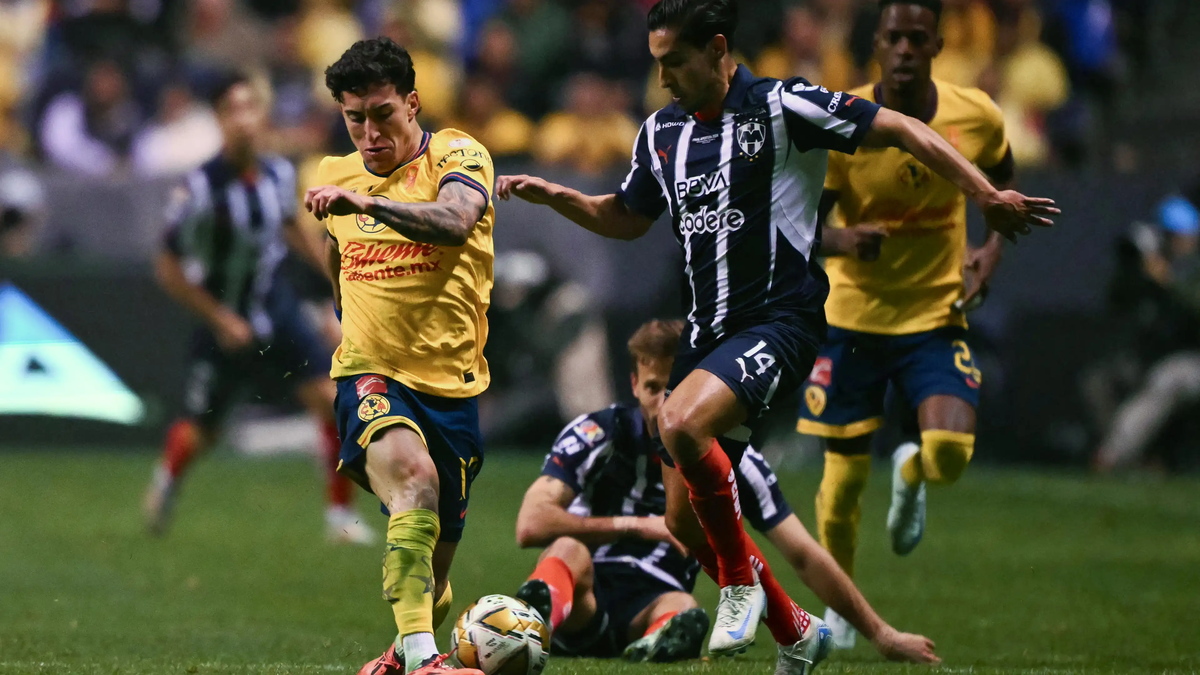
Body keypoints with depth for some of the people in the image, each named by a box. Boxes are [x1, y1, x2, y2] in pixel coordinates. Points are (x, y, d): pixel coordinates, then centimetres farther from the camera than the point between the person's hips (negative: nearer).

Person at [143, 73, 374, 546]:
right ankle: (167, 477, 46)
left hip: (275, 308, 3)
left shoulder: (279, 174, -8)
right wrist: (220, 320, -17)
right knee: (198, 434, 9)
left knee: (330, 399, -14)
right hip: (225, 321, -3)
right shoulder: (200, 189, -24)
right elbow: (169, 270, -16)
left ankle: (340, 514, -1)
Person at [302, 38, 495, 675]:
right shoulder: (334, 175, 8)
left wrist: (367, 202, -42)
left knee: (433, 561, 10)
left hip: (450, 381, 0)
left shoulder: (457, 155, -6)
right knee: (412, 474, -32)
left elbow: (455, 221, -30)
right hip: (371, 377, 0)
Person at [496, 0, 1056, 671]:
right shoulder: (661, 133, 10)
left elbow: (898, 129, -9)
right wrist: (554, 195, 10)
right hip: (708, 332, 8)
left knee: (680, 423, -33)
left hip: (780, 322, -8)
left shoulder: (782, 107, -10)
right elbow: (627, 218, 26)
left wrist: (987, 193, -15)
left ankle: (743, 582, -12)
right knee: (685, 520, 6)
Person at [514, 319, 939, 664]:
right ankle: (537, 611, -70)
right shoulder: (597, 435, -4)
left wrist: (882, 635, 6)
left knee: (684, 615, -35)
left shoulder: (732, 461, 3)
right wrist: (634, 526, -19)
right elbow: (531, 525, -16)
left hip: (655, 605, 1)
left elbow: (804, 556, 7)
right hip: (582, 593, -1)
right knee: (570, 550, -36)